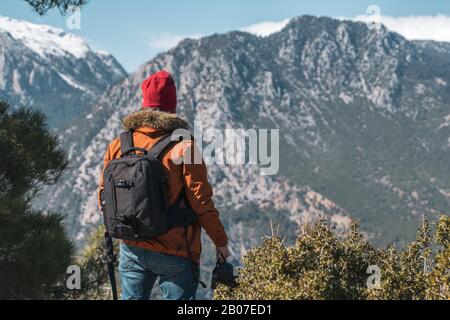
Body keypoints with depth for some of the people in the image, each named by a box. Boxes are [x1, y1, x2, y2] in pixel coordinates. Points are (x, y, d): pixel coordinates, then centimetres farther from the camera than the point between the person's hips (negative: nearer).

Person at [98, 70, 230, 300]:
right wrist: (221, 242, 0)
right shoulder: (182, 146, -13)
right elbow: (201, 202, -13)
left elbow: (104, 195, 8)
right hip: (175, 253, -4)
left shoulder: (118, 146, 1)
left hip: (132, 249, 4)